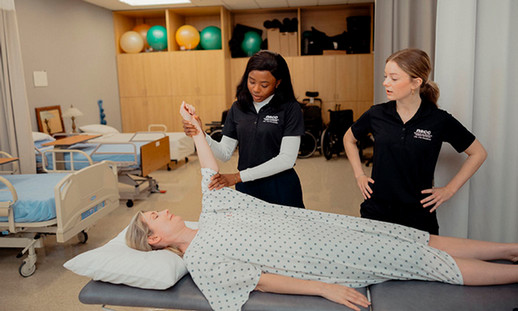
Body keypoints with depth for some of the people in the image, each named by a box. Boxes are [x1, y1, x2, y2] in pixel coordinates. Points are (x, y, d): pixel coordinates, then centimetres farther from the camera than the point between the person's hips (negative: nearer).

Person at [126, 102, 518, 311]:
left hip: (313, 224, 7)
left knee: (422, 241, 7)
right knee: (428, 263, -4)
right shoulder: (198, 258, -11)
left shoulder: (207, 215, 12)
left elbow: (211, 171, 18)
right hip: (320, 258, -7)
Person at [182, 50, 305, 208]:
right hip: (246, 189, 3)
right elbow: (225, 154, 4)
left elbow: (287, 159, -17)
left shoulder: (290, 108, -10)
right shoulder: (238, 108, 4)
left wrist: (238, 177, -19)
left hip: (281, 190, -3)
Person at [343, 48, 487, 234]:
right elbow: (349, 139, 16)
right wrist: (359, 174, 8)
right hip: (376, 212, 2)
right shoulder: (376, 114, -3)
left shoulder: (439, 120, -8)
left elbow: (478, 153, 4)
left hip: (418, 216, -2)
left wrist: (449, 190, 0)